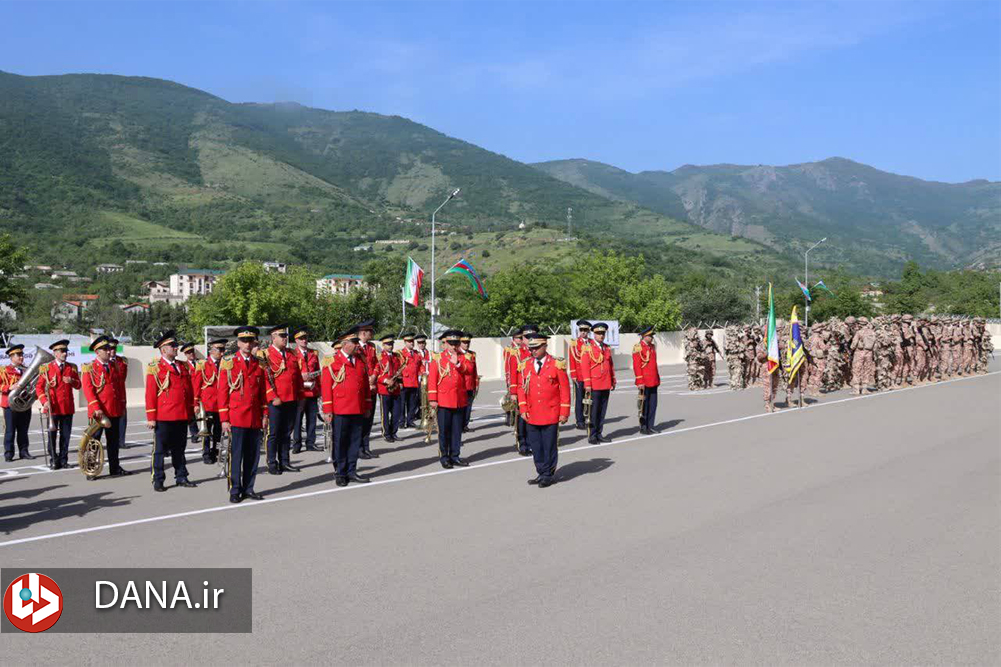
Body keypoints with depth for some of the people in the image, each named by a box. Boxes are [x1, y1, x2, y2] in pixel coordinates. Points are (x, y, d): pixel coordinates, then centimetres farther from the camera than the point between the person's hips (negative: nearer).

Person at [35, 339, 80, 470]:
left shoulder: (72, 367, 10)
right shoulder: (46, 368, 0)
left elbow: (78, 385, 13)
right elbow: (39, 387, -3)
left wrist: (72, 381, -9)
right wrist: (44, 401, -15)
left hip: (68, 407, 3)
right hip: (53, 407, -3)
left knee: (66, 435, 6)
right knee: (52, 435, 1)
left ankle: (63, 460, 15)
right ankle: (54, 460, 10)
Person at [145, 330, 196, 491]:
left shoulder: (183, 366, 13)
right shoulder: (155, 367, -3)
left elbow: (189, 390, 16)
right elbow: (150, 394, -6)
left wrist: (191, 412, 12)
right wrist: (151, 418, -9)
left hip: (182, 416, 5)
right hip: (163, 416, -5)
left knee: (179, 448, 13)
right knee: (160, 449, 3)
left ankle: (181, 477, 21)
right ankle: (158, 480, 11)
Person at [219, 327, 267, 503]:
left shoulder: (259, 365, 11)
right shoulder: (228, 363, 0)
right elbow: (221, 392, -2)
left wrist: (265, 415, 8)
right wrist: (224, 419, -7)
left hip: (255, 419, 4)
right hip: (236, 418, -4)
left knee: (253, 455, 7)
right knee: (235, 455, -2)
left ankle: (248, 488, 17)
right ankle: (235, 491, 6)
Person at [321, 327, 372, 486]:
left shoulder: (360, 360, 12)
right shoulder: (332, 361, -5)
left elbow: (366, 384, 15)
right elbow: (326, 386, -7)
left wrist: (367, 406, 13)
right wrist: (327, 411, -10)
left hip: (358, 410, 5)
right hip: (340, 411, -5)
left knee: (355, 441, 9)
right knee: (340, 442, 4)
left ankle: (351, 471, 20)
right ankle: (340, 473, 14)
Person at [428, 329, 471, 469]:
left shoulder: (462, 358, 12)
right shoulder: (438, 358, 1)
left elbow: (469, 371, -5)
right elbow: (432, 379, -3)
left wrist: (457, 363, -19)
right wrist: (432, 399, -9)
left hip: (460, 400, 4)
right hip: (444, 400, -3)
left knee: (457, 430, 8)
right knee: (444, 430, 1)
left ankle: (455, 456, 16)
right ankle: (444, 457, 9)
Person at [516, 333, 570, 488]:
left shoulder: (557, 364, -4)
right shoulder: (525, 365, 7)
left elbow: (565, 389, -3)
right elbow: (521, 388, 10)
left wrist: (564, 412, -5)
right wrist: (523, 410, 1)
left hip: (551, 415, -4)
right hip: (532, 415, 4)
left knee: (549, 446, 3)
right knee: (536, 447, 8)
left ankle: (549, 475, 15)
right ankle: (541, 473, 21)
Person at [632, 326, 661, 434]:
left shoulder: (652, 347, 13)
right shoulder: (638, 347, -11)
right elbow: (636, 365, -14)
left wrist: (658, 378, 17)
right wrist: (640, 381, -18)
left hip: (653, 381, 7)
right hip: (644, 382, -7)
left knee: (653, 404, 9)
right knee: (644, 404, 1)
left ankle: (651, 426, 18)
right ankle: (643, 427, 9)